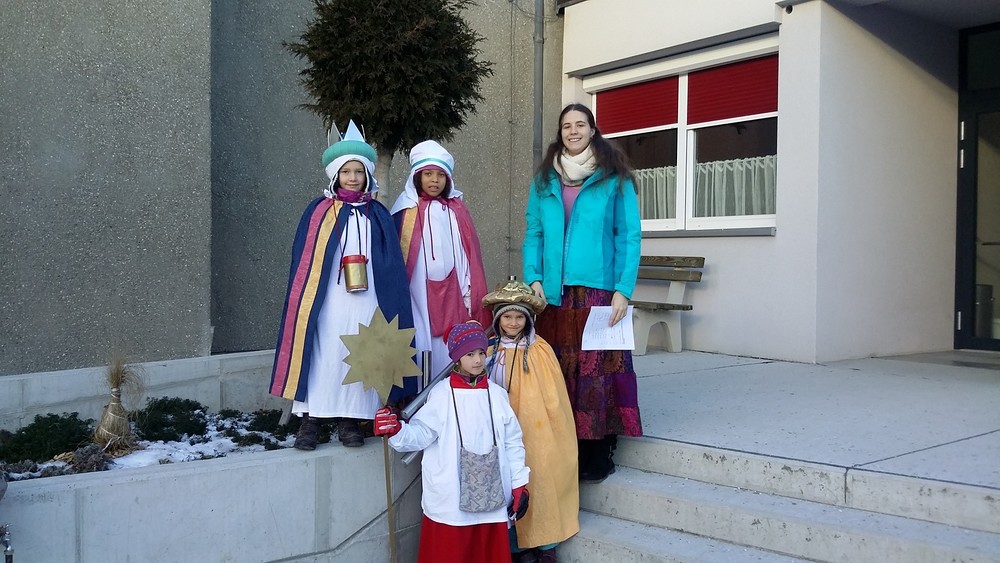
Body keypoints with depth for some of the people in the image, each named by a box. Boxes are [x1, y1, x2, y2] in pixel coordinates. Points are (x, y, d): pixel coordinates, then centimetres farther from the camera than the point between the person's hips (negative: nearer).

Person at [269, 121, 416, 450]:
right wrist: (306, 299, -1)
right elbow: (303, 260, 5)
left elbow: (391, 264, 10)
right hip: (328, 299, -1)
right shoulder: (318, 211, 6)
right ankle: (311, 419, 1)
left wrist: (390, 306, 3)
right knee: (324, 355, -4)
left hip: (366, 300, 2)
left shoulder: (377, 215, 11)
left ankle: (350, 420, 10)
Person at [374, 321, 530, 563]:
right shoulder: (442, 394, -4)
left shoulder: (497, 394, 5)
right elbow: (421, 434, -10)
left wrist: (519, 485, 7)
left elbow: (512, 442, 8)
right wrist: (395, 430, -29)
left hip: (492, 499, 3)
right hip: (450, 501, -3)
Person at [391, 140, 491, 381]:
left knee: (451, 351, 0)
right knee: (421, 350, -3)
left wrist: (470, 295, 6)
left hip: (451, 296, 2)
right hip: (418, 297, -2)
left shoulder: (457, 211, 9)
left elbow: (469, 256, 10)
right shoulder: (406, 211, 2)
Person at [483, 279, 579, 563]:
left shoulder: (540, 350, -7)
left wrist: (547, 430, -7)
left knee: (539, 482, 0)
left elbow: (553, 397, -5)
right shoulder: (491, 351, 4)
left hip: (535, 432, -3)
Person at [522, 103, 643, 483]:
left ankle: (598, 455, 5)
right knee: (558, 372, 3)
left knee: (597, 370, -5)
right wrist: (533, 279, -3)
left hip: (598, 291, -3)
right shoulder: (544, 180, 13)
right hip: (553, 294, 3)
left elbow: (629, 236, -1)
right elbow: (533, 234, 11)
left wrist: (623, 290, -9)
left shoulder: (614, 179, 4)